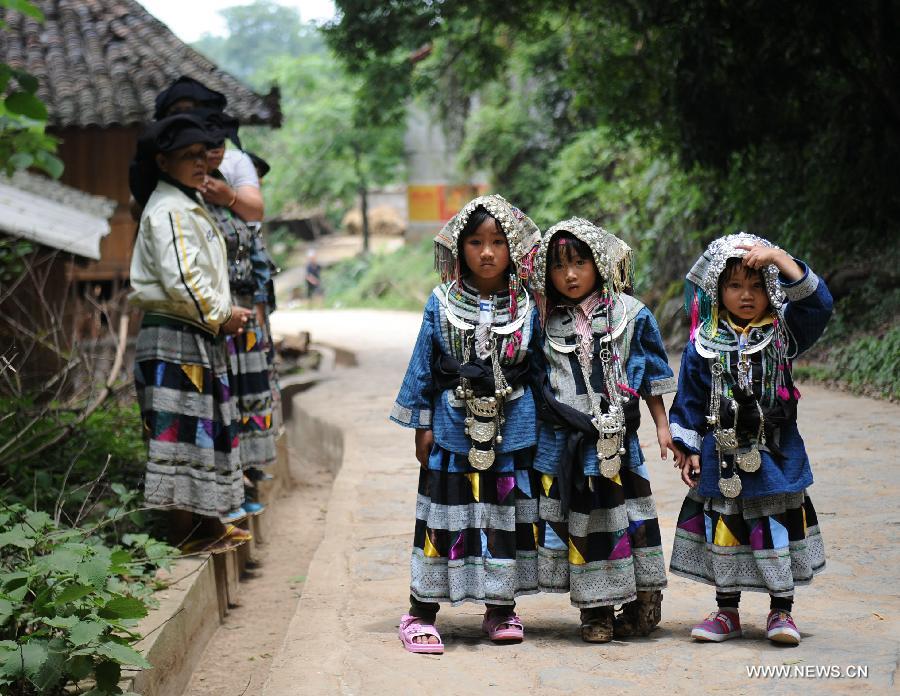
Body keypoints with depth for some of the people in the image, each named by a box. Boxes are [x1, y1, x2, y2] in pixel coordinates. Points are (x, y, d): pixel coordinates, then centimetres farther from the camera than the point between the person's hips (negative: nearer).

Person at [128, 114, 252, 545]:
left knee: (211, 428, 15)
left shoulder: (191, 205, 18)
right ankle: (182, 537, -4)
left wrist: (225, 314, 14)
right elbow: (179, 279, -24)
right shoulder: (167, 209, -14)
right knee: (184, 429, -8)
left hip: (201, 338, 10)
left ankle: (210, 523, 25)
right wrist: (221, 315, -13)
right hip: (175, 339, -10)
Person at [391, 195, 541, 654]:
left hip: (512, 434, 1)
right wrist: (423, 426, 2)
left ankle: (500, 609, 22)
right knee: (443, 517, 2)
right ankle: (421, 613, 10)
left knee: (507, 514, 8)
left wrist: (539, 424, 7)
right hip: (454, 431, -1)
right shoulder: (442, 304, -1)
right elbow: (423, 366, 3)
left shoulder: (527, 307, 1)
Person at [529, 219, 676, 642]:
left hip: (616, 439, -2)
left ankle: (643, 600, 14)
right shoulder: (546, 322, 6)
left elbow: (652, 376, 5)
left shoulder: (629, 314, 1)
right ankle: (595, 611, 14)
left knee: (626, 513, 1)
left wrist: (663, 426, 5)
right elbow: (536, 380, 15)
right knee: (577, 520, 4)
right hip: (562, 442, 2)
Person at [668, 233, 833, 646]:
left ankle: (781, 611, 16)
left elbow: (816, 302, -15)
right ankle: (726, 612, 22)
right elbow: (689, 400, 6)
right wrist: (688, 448, 1)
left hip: (776, 456, -1)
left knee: (779, 531, 2)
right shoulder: (703, 345, 1)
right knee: (723, 531, 8)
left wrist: (778, 257, -21)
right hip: (721, 460, 1)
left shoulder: (783, 333, 0)